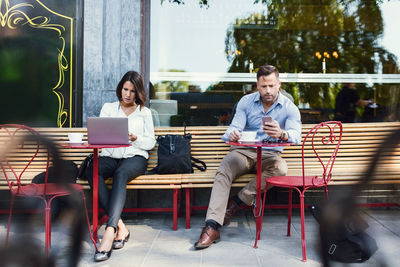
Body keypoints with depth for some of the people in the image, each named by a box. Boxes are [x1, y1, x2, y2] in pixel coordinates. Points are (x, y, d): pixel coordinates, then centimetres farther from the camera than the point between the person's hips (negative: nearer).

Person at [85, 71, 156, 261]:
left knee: (121, 174, -38)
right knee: (91, 171, -33)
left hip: (135, 157, -2)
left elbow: (150, 143, 11)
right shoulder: (108, 108, 20)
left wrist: (135, 138, -10)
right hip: (109, 156, 2)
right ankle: (120, 226, -37)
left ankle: (109, 232, -49)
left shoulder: (144, 112, 17)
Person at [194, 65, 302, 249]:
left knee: (280, 168, -35)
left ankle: (237, 202, -20)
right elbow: (235, 127, -5)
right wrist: (232, 134, -33)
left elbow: (296, 135, -17)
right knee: (223, 172, -29)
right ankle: (212, 227, -37)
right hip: (243, 151, 1)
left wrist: (281, 134, -43)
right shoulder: (246, 102, 4)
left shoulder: (289, 108, -2)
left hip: (269, 155, 0)